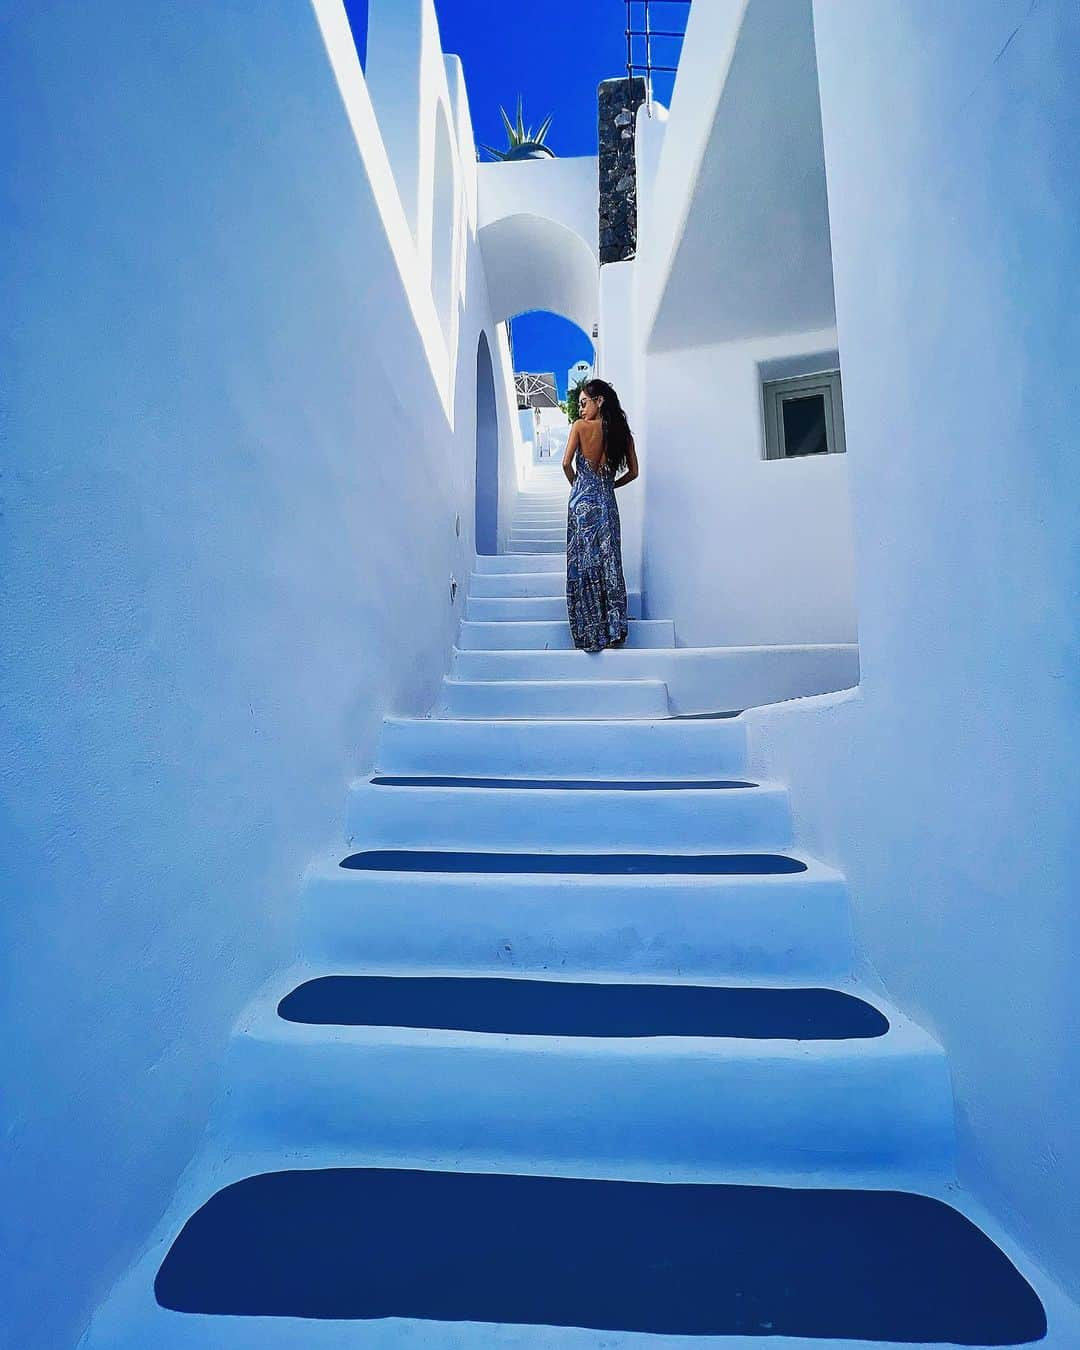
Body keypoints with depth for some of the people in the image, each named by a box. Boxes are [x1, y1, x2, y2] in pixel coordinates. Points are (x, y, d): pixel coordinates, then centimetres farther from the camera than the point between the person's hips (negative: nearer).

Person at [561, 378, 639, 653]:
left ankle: (590, 634, 3)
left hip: (582, 501, -3)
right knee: (609, 564, 7)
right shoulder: (622, 431, 9)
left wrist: (576, 484, 9)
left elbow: (566, 463, -9)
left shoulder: (580, 427, -3)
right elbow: (633, 472, 11)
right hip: (608, 503, 4)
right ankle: (614, 630, 8)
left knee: (583, 565, 2)